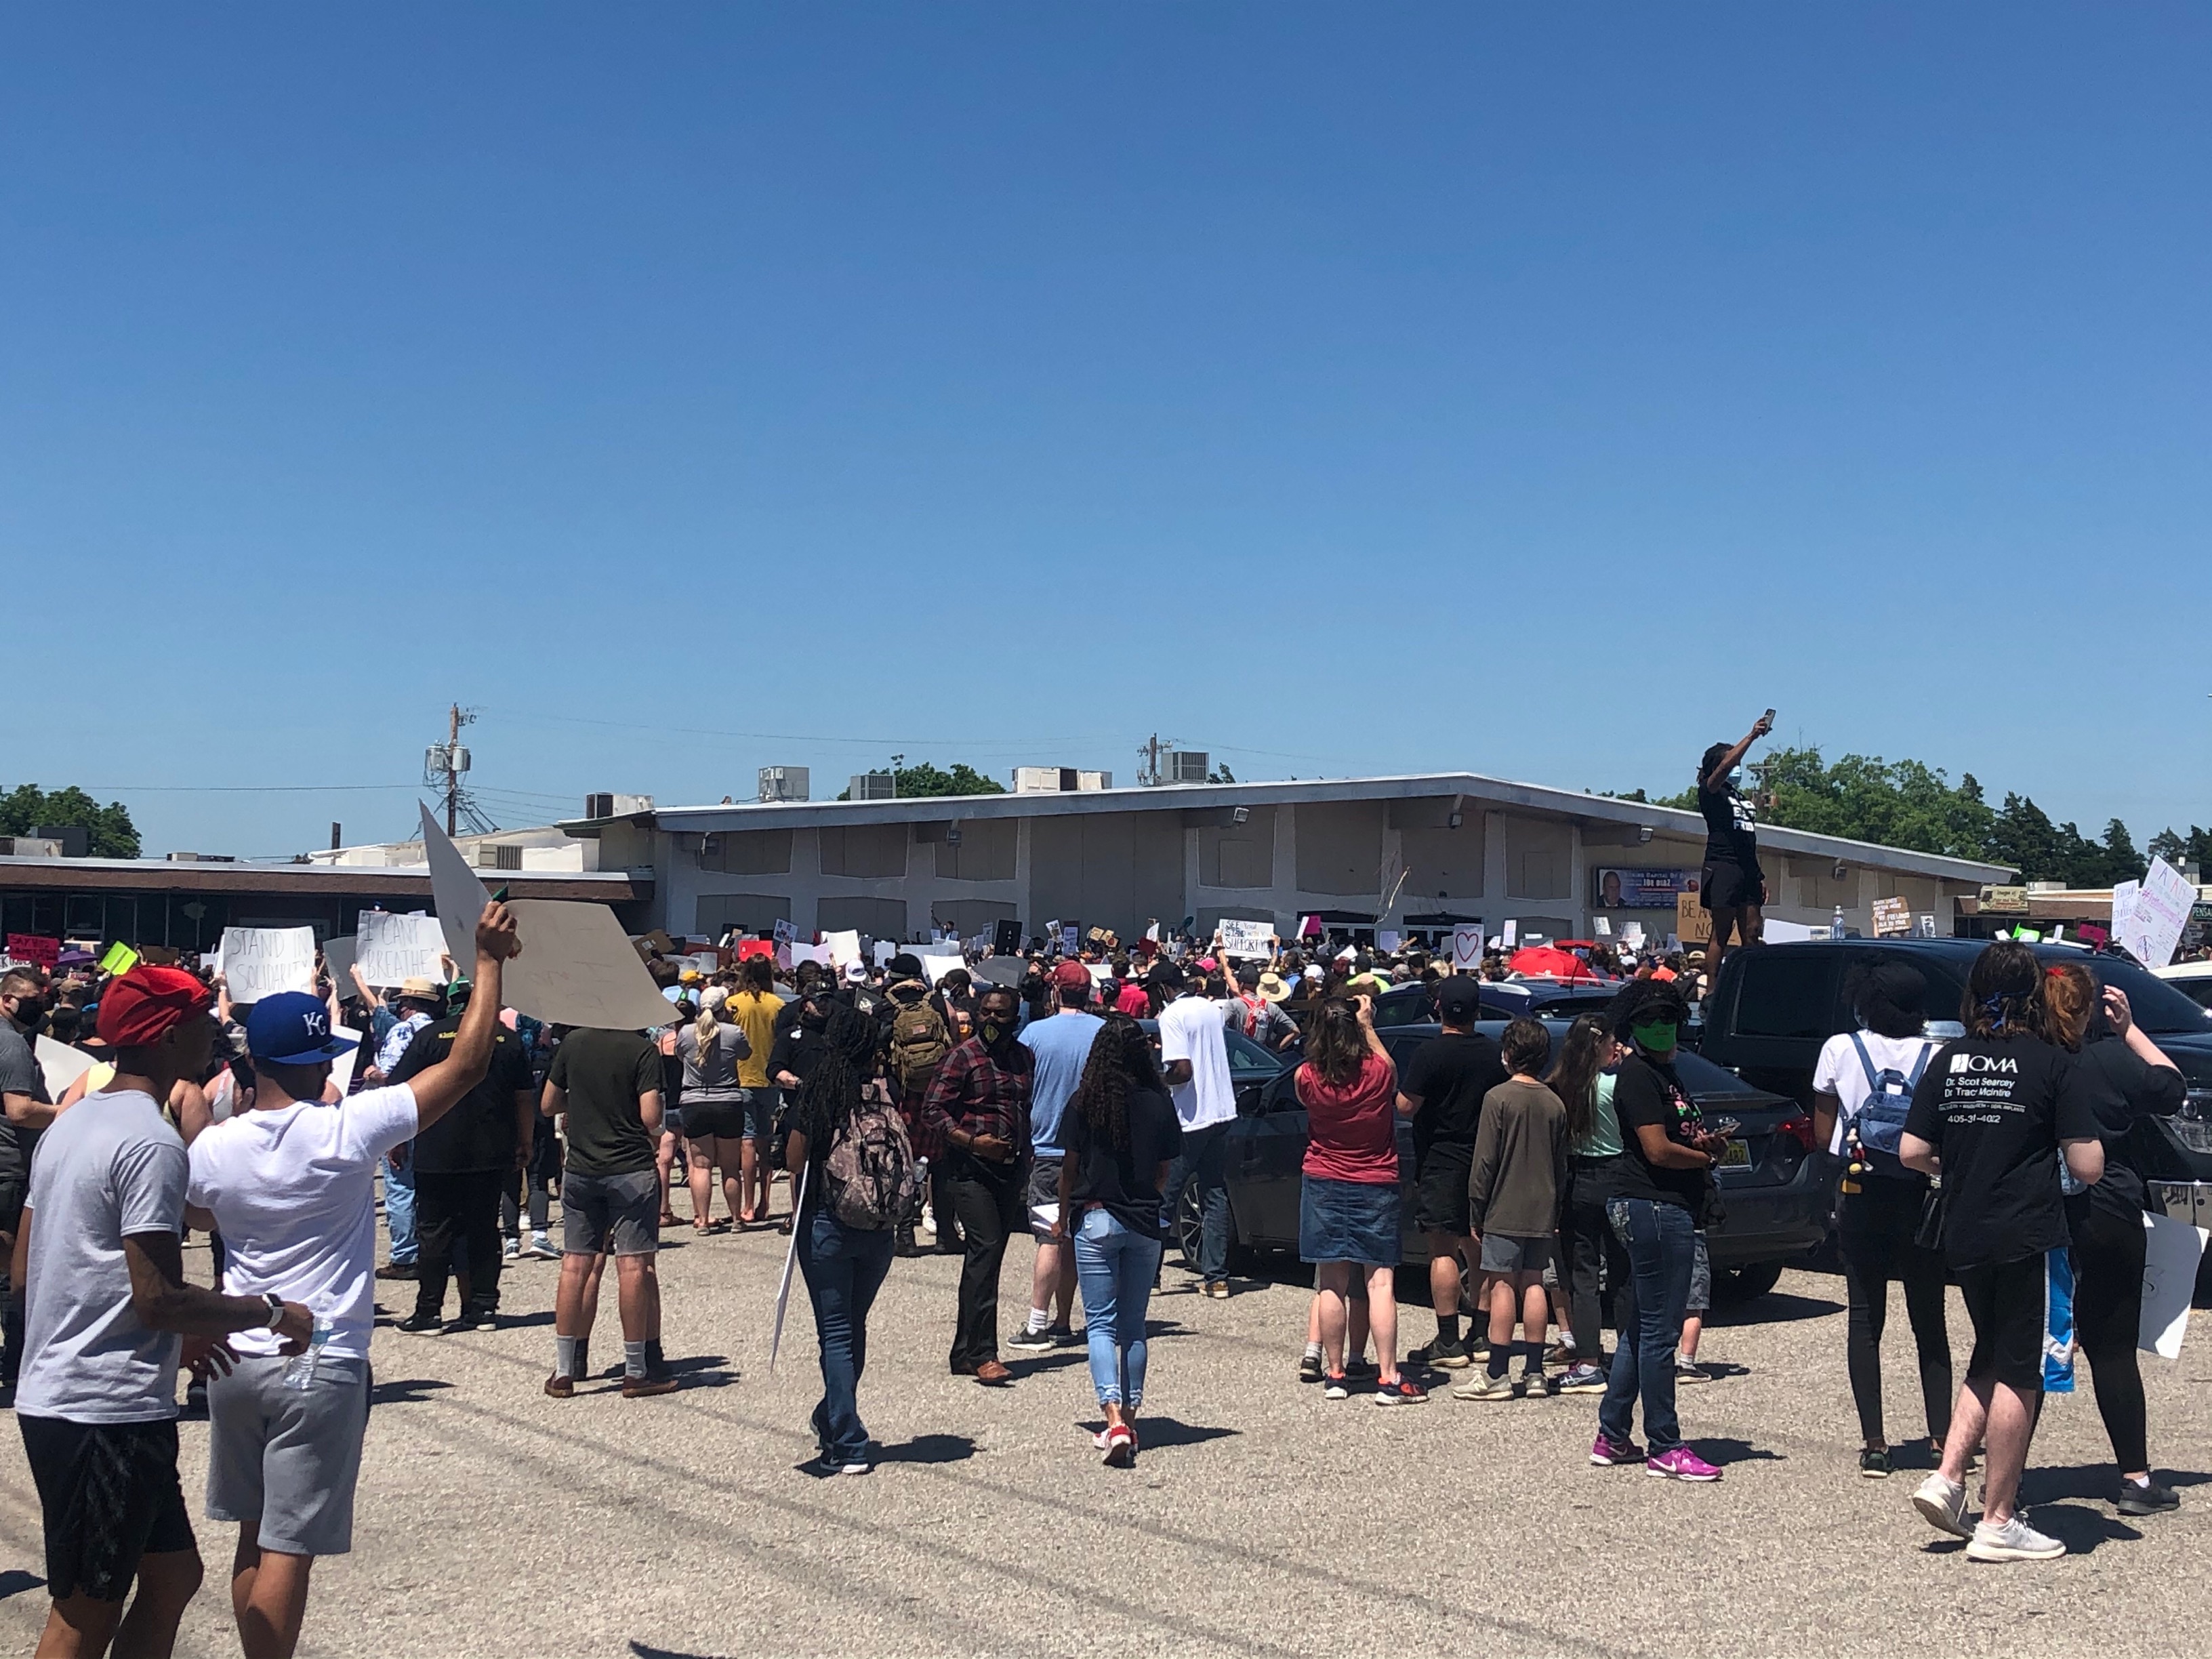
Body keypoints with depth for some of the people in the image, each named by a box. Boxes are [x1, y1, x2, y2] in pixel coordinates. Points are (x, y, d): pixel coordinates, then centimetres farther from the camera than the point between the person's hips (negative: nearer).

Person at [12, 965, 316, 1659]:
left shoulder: (71, 1124, 12)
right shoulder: (152, 1143, -18)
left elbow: (23, 1274, 16)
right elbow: (158, 1296, -23)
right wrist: (273, 1312, -9)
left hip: (52, 1398, 10)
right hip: (110, 1413, -10)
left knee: (172, 1572, 18)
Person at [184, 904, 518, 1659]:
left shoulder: (214, 1146, -3)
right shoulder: (346, 1130, -15)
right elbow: (466, 1063, -14)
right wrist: (489, 960, -7)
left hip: (235, 1361, 5)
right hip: (320, 1368, -5)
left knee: (255, 1536, 17)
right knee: (289, 1548, -1)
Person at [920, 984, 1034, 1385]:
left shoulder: (1025, 1058, 12)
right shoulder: (963, 1056, -5)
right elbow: (933, 1112, -8)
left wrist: (1026, 1170, 15)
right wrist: (972, 1141, -19)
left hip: (1011, 1169, 6)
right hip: (972, 1169, -6)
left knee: (988, 1258, 11)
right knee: (985, 1250, -15)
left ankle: (965, 1351, 19)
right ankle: (982, 1355, -14)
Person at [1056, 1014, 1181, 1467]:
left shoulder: (1084, 1102, -8)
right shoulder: (1159, 1103, -3)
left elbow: (1070, 1167, -2)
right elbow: (1164, 1170, 5)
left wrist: (1063, 1216, 13)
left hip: (1095, 1220, -2)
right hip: (1145, 1222, 3)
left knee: (1101, 1324, -1)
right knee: (1134, 1327, 13)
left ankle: (1115, 1420, -16)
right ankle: (1129, 1419, 17)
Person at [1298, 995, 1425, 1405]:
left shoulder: (1307, 1078, -10)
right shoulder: (1378, 1073, -12)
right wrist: (1367, 1026, 15)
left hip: (1323, 1184, 1)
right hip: (1377, 1187, -1)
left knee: (1332, 1284, 6)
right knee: (1380, 1282, 0)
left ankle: (1335, 1376, 11)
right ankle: (1388, 1379, -3)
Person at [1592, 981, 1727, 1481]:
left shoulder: (1662, 1072, 20)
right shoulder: (1638, 1075, -11)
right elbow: (1658, 1150, -18)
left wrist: (1704, 1143, 5)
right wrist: (1707, 1157, -2)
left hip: (1663, 1209, 11)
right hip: (1655, 1208, -11)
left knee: (1640, 1329, 15)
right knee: (1659, 1331, -5)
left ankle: (1612, 1437, 22)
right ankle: (1665, 1449, 1)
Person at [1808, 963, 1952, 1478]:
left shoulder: (1840, 1050, -3)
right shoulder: (1936, 1057, -5)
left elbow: (1823, 1135, 1)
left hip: (1859, 1196, 0)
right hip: (1919, 1198, 0)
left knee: (1864, 1318, 5)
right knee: (1929, 1320, 12)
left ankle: (1873, 1443, 1)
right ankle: (1942, 1437, 10)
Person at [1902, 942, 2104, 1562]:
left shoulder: (1948, 1060, 4)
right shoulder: (2053, 1063, -9)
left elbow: (1912, 1152, 3)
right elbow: (2088, 1165, -12)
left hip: (1964, 1236, 5)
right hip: (2029, 1238, -5)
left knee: (1989, 1362, 22)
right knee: (2018, 1376, 3)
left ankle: (1947, 1478, 12)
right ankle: (1997, 1523, 8)